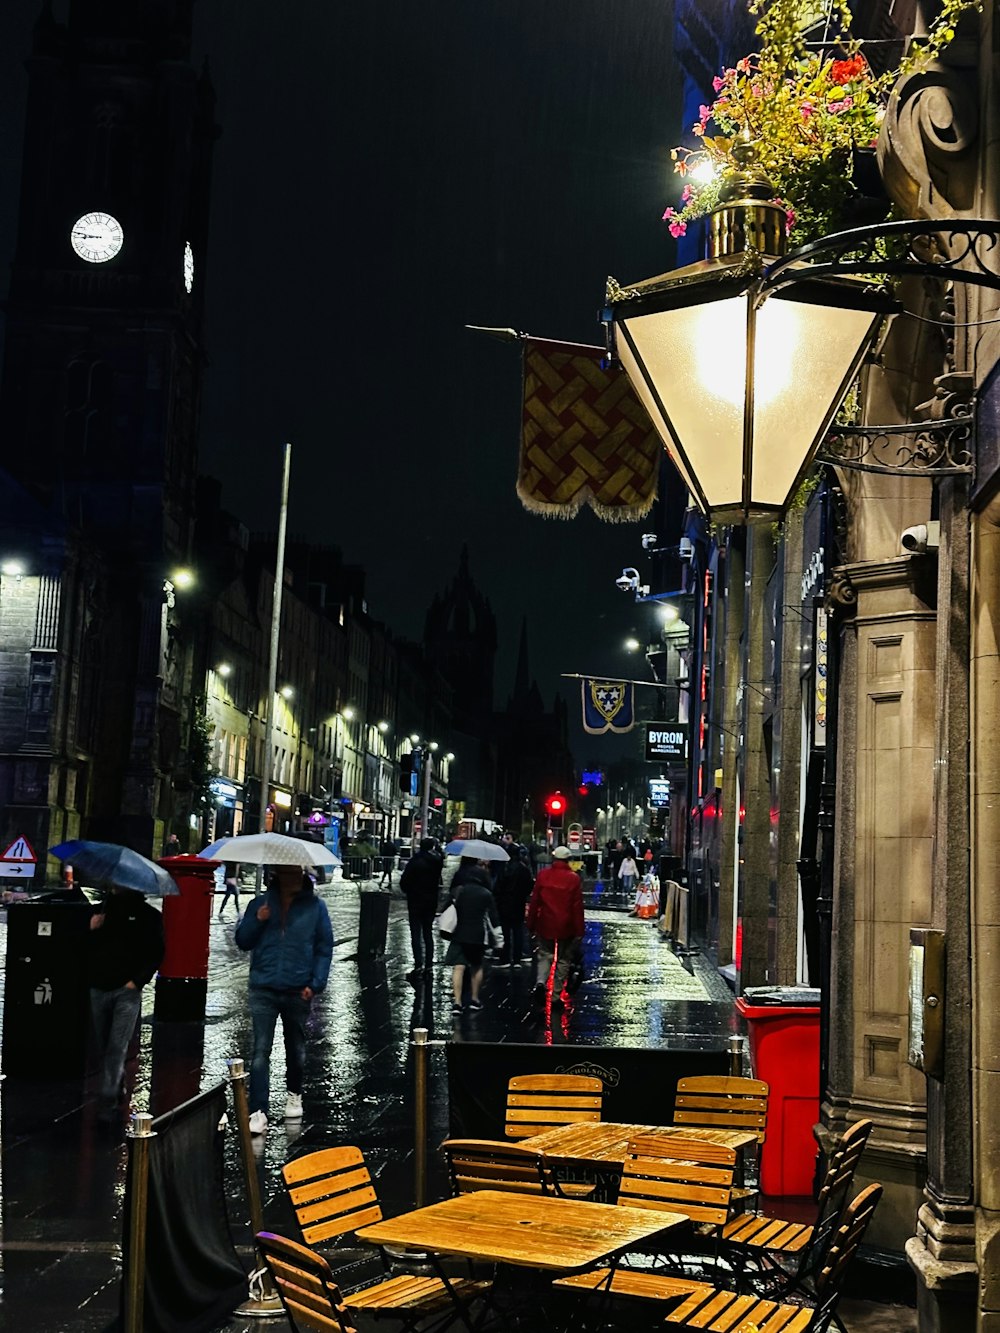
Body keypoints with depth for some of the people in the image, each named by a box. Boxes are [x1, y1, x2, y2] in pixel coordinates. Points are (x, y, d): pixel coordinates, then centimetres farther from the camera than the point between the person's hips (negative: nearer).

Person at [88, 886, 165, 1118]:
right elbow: (85, 948, 14)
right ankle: (117, 1089, 27)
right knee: (104, 1046, 11)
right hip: (99, 989, 4)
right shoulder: (102, 910, 11)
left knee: (117, 1047, -11)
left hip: (127, 991, -4)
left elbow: (156, 954, -3)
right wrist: (91, 931, -6)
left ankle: (108, 1099, -10)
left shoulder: (149, 915, 1)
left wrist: (137, 981, -12)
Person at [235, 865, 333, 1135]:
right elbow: (242, 941, 7)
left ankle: (294, 1095, 38)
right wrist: (256, 921, -11)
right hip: (264, 990, 0)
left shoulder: (315, 907, 2)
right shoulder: (261, 904, 6)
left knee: (296, 1048, 16)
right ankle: (258, 1112, -9)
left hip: (298, 991, 1)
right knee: (261, 1050, -9)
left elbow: (324, 947, 2)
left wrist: (315, 983, -7)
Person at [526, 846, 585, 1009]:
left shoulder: (543, 875, -2)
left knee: (545, 955, 15)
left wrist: (531, 923, 10)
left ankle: (540, 982, -13)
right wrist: (579, 931, 0)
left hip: (545, 925, 1)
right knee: (563, 960, 10)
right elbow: (577, 906, -6)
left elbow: (534, 901, 1)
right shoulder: (573, 878, -6)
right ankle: (556, 996, 10)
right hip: (566, 927, -1)